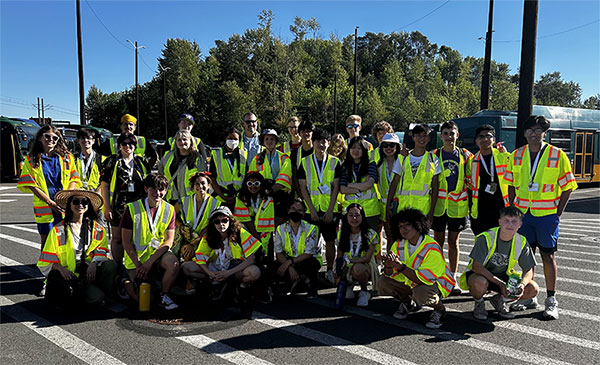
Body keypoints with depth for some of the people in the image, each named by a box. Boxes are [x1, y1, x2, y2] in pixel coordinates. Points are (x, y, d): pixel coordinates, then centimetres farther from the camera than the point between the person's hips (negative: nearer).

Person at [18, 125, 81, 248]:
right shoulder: (32, 159, 5)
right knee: (46, 241, 4)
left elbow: (74, 179, 5)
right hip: (44, 206, -1)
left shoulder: (67, 157, 10)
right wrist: (50, 203, -12)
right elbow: (31, 185, -2)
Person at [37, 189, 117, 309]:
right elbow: (46, 261, 2)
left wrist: (94, 263, -17)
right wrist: (60, 268, -17)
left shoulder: (97, 228, 12)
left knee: (111, 265, -30)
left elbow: (101, 252, 4)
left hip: (89, 271, 3)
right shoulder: (58, 230, 5)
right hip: (68, 273, -3)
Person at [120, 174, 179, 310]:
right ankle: (127, 281, 27)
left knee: (173, 264, -32)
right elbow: (126, 241, -7)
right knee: (142, 300, -6)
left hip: (159, 253, 2)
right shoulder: (132, 208, -8)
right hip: (136, 257, -1)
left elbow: (169, 241, -6)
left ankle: (164, 296, -6)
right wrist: (138, 265, -15)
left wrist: (150, 261, -18)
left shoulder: (169, 209, -1)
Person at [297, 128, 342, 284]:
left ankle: (329, 270, 18)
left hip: (329, 210, 0)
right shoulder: (305, 162, 4)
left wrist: (330, 210, -8)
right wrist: (312, 210, -8)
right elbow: (303, 188, 0)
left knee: (330, 241, 4)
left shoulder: (335, 162, 5)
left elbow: (335, 188, 0)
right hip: (311, 210, 0)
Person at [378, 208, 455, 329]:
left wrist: (401, 267, -42)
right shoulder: (399, 244, -9)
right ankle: (408, 303, 17)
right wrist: (388, 266, -33)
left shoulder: (432, 248, -27)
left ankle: (440, 309, -2)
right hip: (409, 281, 6)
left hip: (435, 282, -6)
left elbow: (423, 279, -31)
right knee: (382, 283, -10)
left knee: (420, 293, -38)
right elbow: (390, 274, -8)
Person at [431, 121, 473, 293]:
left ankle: (453, 279, 18)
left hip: (458, 206, 1)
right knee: (439, 241, 5)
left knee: (453, 242, 9)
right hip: (439, 205, -1)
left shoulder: (465, 155, 4)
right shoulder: (435, 155, 2)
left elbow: (471, 180, 9)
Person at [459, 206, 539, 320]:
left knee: (533, 289, -16)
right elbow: (476, 266, -27)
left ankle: (500, 300, 10)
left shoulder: (522, 242, -9)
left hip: (503, 276, 5)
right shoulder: (486, 238, -23)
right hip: (480, 274, -5)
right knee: (480, 283, -40)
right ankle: (479, 303, -3)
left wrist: (522, 285, -25)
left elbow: (528, 270, -3)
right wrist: (500, 284, -32)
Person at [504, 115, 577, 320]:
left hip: (547, 214, -3)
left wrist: (557, 214, -6)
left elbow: (567, 187, -1)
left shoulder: (557, 155, -4)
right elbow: (511, 185, 12)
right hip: (523, 213, 3)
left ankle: (551, 300, 12)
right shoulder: (516, 156, 6)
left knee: (548, 255, 2)